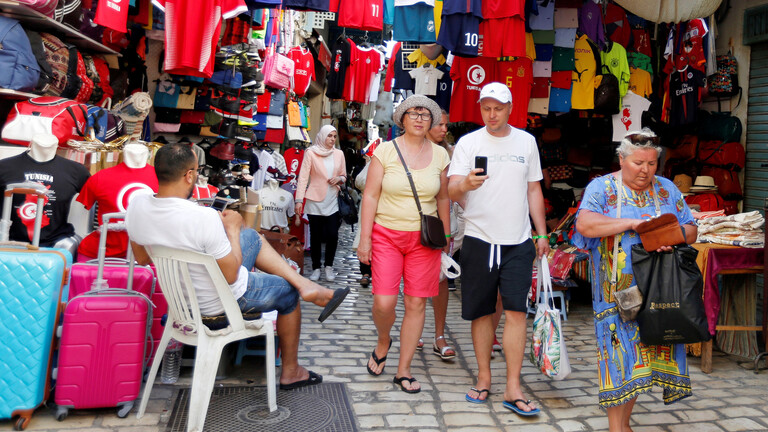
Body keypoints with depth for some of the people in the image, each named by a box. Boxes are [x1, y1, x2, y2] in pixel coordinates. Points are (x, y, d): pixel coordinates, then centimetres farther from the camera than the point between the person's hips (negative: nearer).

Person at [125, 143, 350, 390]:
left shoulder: (136, 207, -14)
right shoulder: (204, 218, -35)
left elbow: (142, 259, 3)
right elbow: (231, 276, -24)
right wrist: (232, 229, -11)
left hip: (179, 294, 7)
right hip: (218, 302, -7)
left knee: (252, 236, 21)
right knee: (288, 294, 21)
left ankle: (303, 284, 19)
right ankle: (290, 372, 35)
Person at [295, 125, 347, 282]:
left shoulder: (339, 154, 9)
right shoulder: (311, 153, -1)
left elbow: (344, 176, 19)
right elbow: (303, 177, -5)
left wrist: (339, 179, -5)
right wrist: (299, 199, -12)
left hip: (332, 201, 2)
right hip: (315, 201, -2)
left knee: (332, 235, -5)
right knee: (315, 236, 2)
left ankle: (329, 266, 14)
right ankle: (316, 268, 16)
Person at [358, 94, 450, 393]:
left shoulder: (439, 155, 7)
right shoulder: (385, 151, -1)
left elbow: (443, 198, 14)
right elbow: (370, 196, -2)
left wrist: (446, 236, 13)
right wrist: (364, 238, -6)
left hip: (424, 239, 2)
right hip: (386, 234, -2)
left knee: (416, 304, 2)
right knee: (384, 302, -10)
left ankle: (403, 370, 17)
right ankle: (383, 341, 26)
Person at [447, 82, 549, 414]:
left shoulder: (526, 141, 10)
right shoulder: (468, 143, 1)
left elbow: (533, 189, 16)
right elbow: (451, 190, -8)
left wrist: (542, 234, 11)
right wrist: (465, 184, -32)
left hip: (518, 242, 1)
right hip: (478, 239, -1)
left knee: (516, 311, -4)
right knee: (482, 312, 7)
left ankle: (513, 389, 3)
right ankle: (484, 378, 22)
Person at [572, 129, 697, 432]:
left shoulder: (667, 189, 14)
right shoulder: (602, 187, 0)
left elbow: (691, 230, 11)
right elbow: (585, 224, -16)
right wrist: (631, 223, -19)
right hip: (616, 291, -4)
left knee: (650, 349, 5)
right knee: (619, 349, -5)